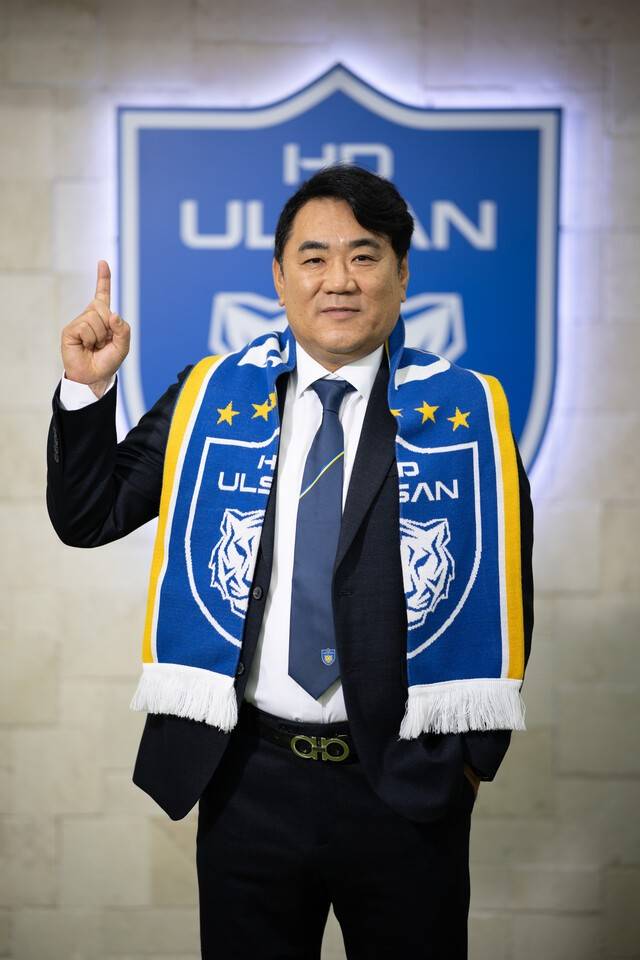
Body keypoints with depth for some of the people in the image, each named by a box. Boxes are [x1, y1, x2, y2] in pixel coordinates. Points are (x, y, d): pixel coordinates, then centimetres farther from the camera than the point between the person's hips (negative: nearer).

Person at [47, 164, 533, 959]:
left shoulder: (461, 412, -3)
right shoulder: (211, 399, 3)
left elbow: (505, 597, 1)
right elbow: (86, 517, 5)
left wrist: (476, 755, 0)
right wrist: (88, 388, -9)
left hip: (407, 784, -1)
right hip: (248, 778, 2)